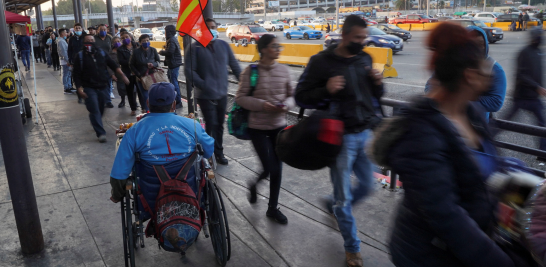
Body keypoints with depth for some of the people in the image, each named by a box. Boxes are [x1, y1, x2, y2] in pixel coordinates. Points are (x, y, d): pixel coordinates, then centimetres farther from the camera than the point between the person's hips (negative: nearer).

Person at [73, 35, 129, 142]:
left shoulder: (101, 53, 7)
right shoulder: (80, 56, -2)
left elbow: (113, 65, 9)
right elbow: (76, 74, -3)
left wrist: (122, 75, -4)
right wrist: (79, 89, -11)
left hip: (103, 87, 4)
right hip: (89, 88, -4)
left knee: (101, 109, 13)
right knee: (94, 110, -9)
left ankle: (96, 125, 38)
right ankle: (101, 133, -9)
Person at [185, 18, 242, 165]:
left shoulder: (223, 45, 7)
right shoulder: (195, 47, -6)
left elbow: (234, 65, 10)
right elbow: (189, 70, -11)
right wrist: (202, 85, -22)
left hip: (222, 93, 5)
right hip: (206, 95, -4)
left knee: (219, 124, 13)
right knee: (211, 124, -5)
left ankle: (218, 152, 28)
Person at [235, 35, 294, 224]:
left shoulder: (284, 70, 1)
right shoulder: (251, 71, -10)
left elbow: (291, 95, 8)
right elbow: (240, 97, -9)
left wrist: (287, 105, -13)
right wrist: (262, 105, -21)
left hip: (279, 125, 4)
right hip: (258, 127, -4)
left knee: (277, 168, 10)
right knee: (270, 168, -4)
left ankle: (273, 208, 27)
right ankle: (254, 184, 32)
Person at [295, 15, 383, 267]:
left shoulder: (365, 59, 7)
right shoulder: (321, 61, -9)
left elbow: (375, 96, 17)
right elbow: (301, 97, -8)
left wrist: (378, 83, -6)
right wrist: (326, 90, -25)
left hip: (366, 133, 6)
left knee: (366, 185, 17)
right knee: (344, 196, 5)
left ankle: (333, 204, 46)